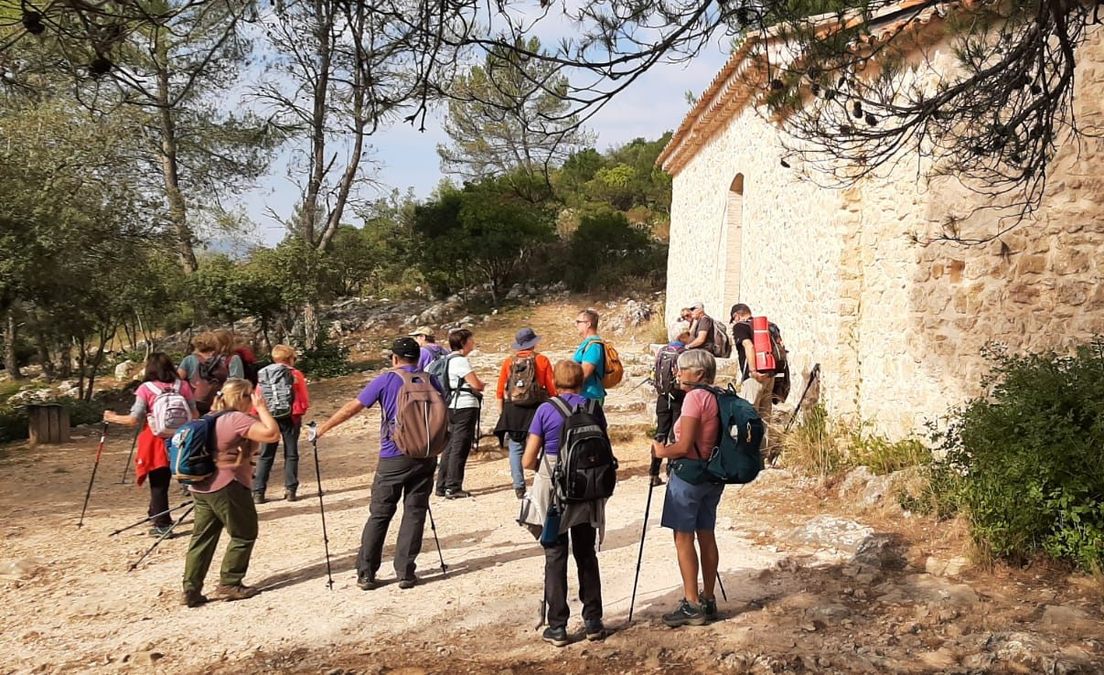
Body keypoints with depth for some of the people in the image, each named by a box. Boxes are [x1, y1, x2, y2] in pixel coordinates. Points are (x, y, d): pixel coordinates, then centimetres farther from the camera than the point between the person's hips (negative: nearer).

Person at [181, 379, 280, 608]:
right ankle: (229, 584, 10)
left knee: (203, 538, 11)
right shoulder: (238, 419, -15)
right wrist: (261, 408, -14)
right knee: (244, 535, 6)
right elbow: (272, 434, -25)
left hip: (201, 487, 9)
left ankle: (191, 590, 10)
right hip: (227, 487, -9)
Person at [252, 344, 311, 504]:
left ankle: (258, 492, 4)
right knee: (291, 454, 8)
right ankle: (290, 490, 5)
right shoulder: (295, 374, -4)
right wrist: (300, 412, 13)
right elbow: (304, 399, -4)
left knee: (266, 455, 8)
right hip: (290, 417, -2)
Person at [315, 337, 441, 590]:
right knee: (414, 514, 8)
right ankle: (406, 573, 8)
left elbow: (352, 408, -2)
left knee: (379, 515, 8)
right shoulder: (430, 382, 4)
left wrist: (322, 428, 8)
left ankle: (366, 574, 11)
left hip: (393, 458, -2)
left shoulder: (386, 381, -3)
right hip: (425, 457, 2)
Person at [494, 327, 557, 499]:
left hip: (512, 410, 1)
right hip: (536, 408, -1)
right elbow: (552, 389, 0)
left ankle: (519, 487, 2)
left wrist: (502, 412, 13)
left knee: (516, 449, 5)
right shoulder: (542, 360, 0)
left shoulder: (508, 362, 4)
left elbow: (500, 391, 5)